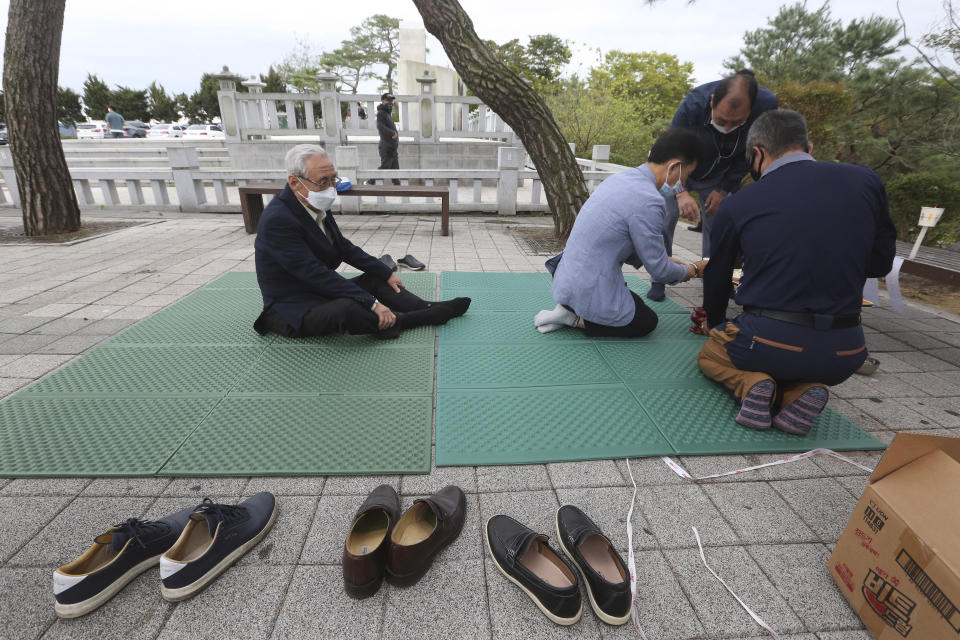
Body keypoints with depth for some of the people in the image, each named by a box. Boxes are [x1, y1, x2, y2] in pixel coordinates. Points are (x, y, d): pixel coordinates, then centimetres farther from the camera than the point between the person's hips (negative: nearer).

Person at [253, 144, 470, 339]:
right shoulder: (277, 220, -25)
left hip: (320, 292, 9)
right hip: (293, 309, -9)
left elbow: (344, 247, 12)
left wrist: (387, 273, 8)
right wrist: (372, 303, -28)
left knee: (376, 278, 8)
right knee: (347, 308, -34)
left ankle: (428, 308, 0)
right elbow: (317, 274, -28)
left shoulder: (317, 207, 1)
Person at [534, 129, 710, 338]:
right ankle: (575, 318, -1)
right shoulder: (648, 202, -23)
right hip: (590, 290, -9)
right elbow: (658, 270, -12)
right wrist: (693, 270, 9)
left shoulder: (621, 177, 6)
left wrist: (669, 264, 19)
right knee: (647, 321, 17)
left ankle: (569, 309, 10)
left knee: (637, 305, 31)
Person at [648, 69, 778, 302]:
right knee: (665, 219, -10)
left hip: (720, 175, 2)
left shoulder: (767, 105, -27)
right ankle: (659, 280, 4)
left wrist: (724, 189, -11)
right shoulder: (693, 105, -36)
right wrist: (680, 193, -43)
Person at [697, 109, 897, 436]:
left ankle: (752, 385, -3)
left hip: (769, 343, -3)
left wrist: (715, 325, 28)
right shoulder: (866, 182, 1)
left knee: (710, 354, 28)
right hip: (844, 354, 4)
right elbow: (880, 263, 11)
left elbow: (717, 278, 10)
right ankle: (801, 392, 3)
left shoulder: (736, 205, -5)